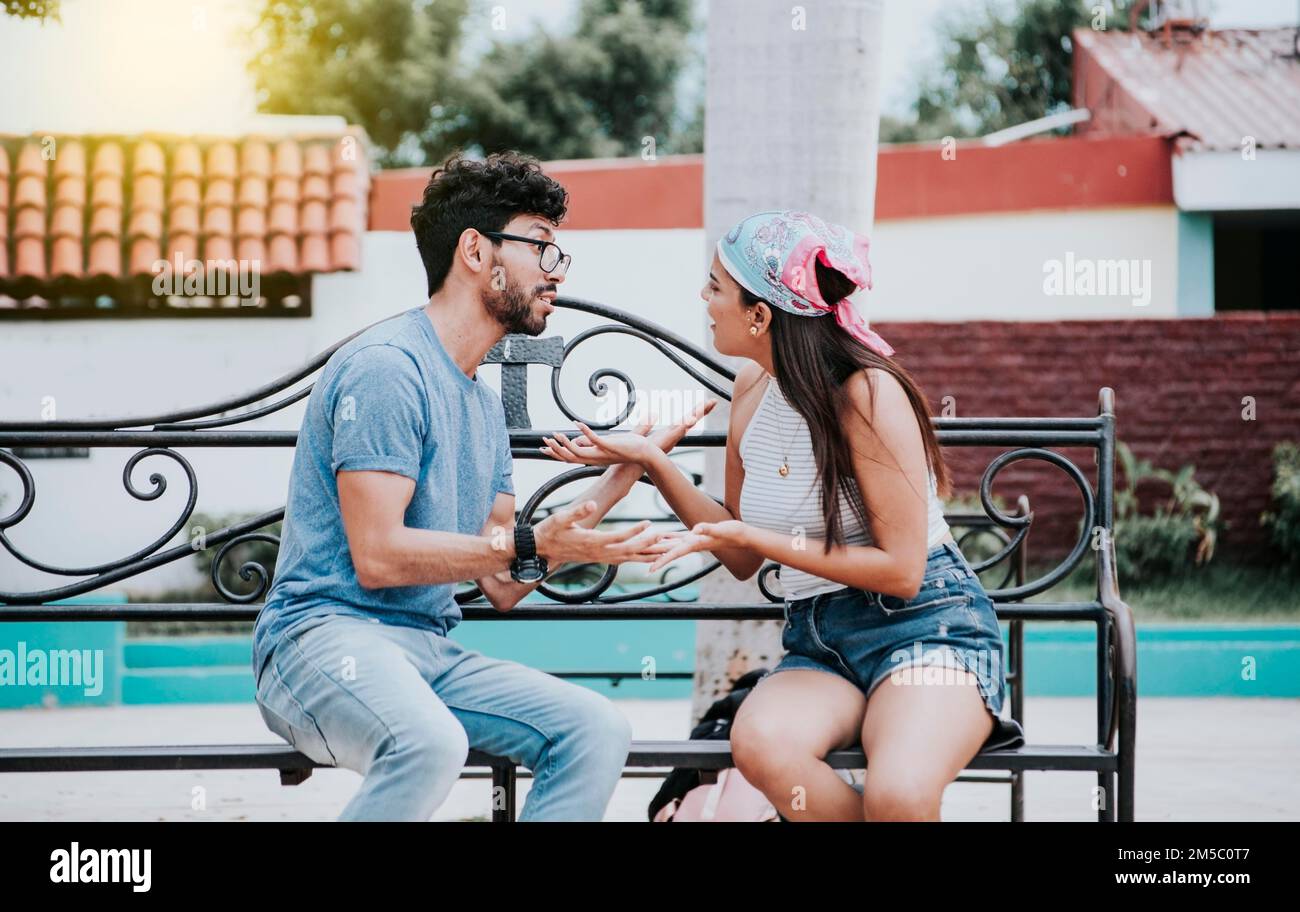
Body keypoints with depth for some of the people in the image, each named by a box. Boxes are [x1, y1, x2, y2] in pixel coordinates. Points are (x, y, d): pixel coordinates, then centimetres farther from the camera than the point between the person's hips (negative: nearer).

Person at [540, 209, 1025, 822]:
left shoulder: (866, 392, -13)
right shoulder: (752, 390, 8)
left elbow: (901, 570, -13)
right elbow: (743, 561, 16)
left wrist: (754, 536, -15)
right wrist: (651, 463, 7)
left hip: (924, 626, -6)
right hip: (818, 641, 6)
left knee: (897, 797, -37)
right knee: (760, 743, -32)